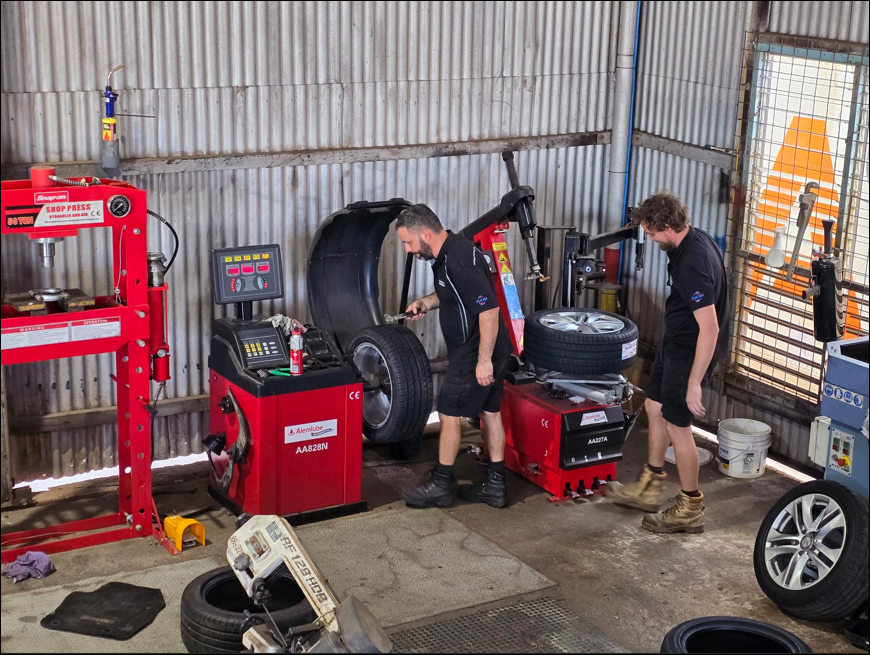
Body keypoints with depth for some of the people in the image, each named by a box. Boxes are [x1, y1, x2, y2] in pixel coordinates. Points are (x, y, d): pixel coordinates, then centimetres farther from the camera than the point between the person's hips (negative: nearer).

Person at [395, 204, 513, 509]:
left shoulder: (459, 262, -27)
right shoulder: (447, 252, 6)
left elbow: (489, 311, -28)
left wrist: (484, 361, -25)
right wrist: (427, 302, 6)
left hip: (476, 354, -10)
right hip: (489, 350, 10)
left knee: (450, 414, 1)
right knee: (490, 412, 14)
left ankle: (440, 486, 14)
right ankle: (495, 486, 23)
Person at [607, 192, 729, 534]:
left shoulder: (692, 265, -31)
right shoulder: (694, 239, 0)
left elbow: (709, 329, -32)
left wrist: (694, 383, -28)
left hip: (691, 351, -10)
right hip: (675, 342, 10)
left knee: (676, 425, 1)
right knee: (655, 407, 20)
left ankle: (690, 509, 16)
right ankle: (649, 488, 36)